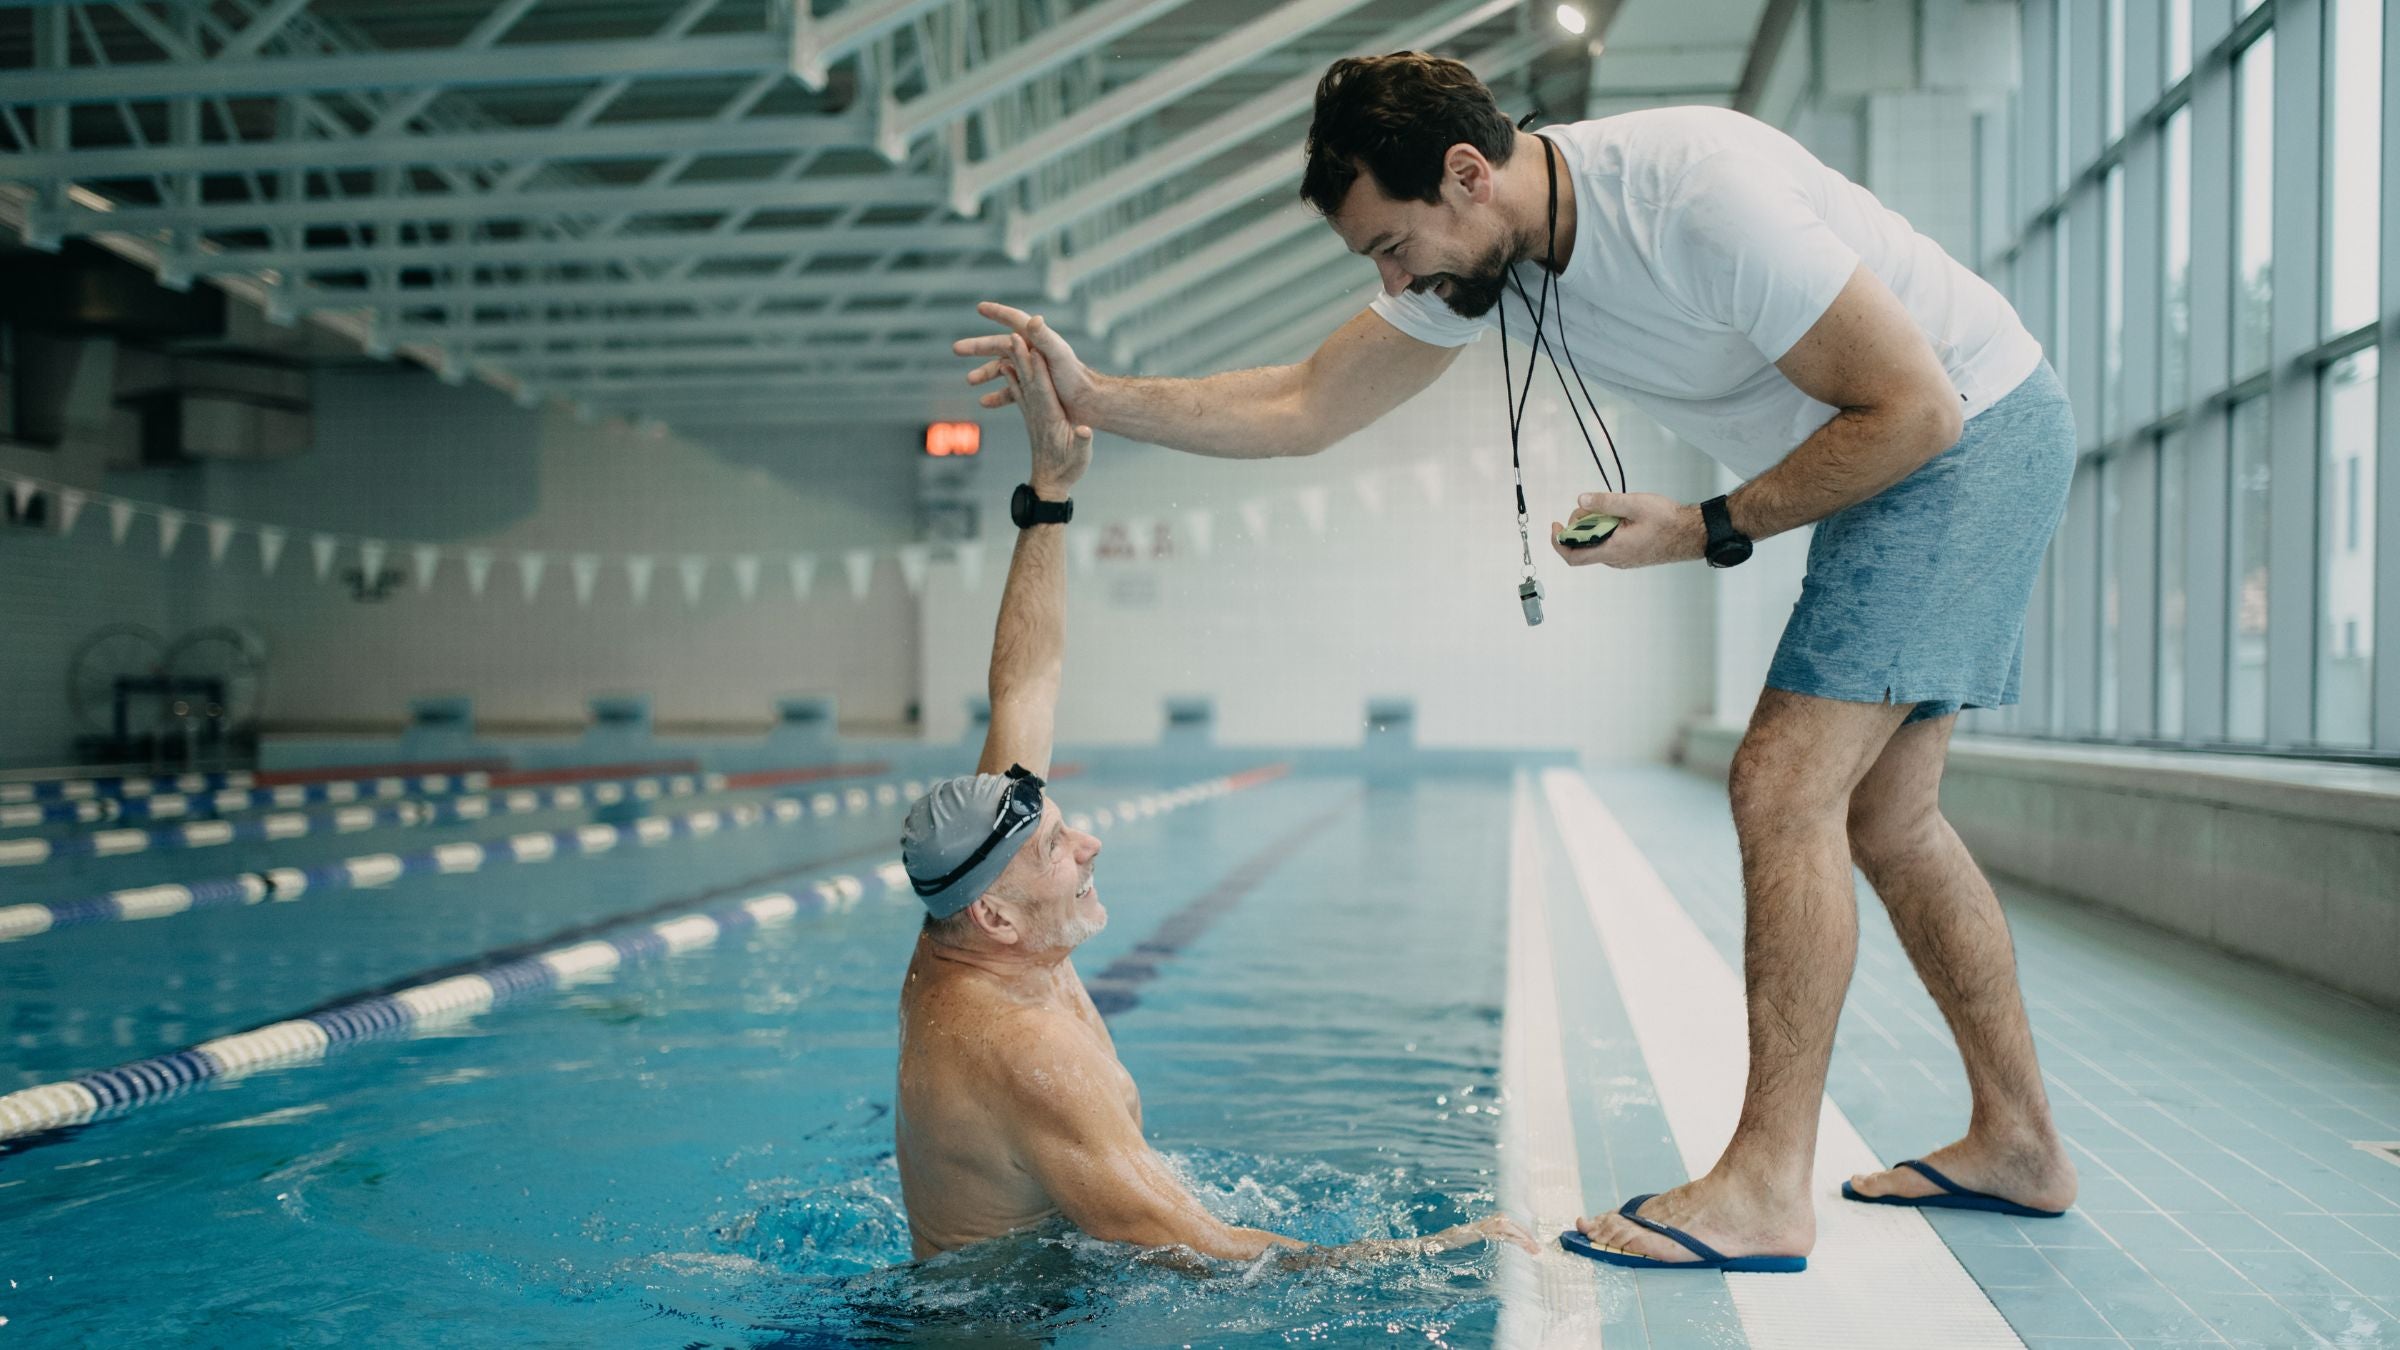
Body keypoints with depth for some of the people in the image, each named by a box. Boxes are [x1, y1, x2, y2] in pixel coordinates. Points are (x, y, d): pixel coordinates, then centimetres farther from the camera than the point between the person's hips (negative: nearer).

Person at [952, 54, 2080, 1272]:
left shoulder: (1696, 192, -31)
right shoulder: (1472, 255, -5)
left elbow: (1917, 406, -25)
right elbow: (1302, 410, -1)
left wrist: (1709, 531, -20)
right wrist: (1092, 398, -9)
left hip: (1976, 430, -9)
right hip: (1894, 459, 9)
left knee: (1785, 786, -16)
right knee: (1881, 820, 10)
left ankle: (1765, 1185, -11)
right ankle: (2016, 1143, 22)